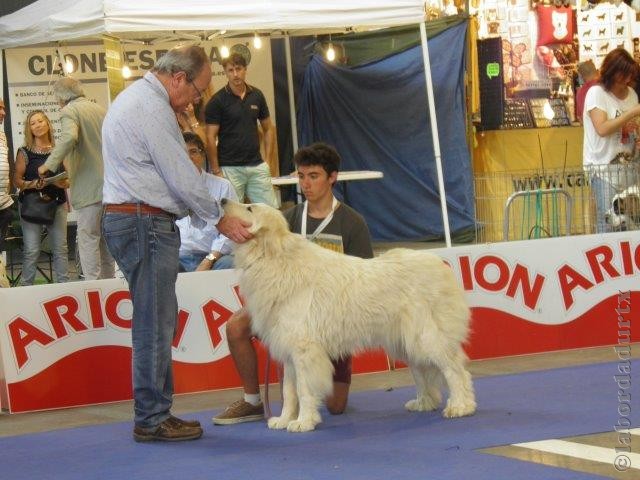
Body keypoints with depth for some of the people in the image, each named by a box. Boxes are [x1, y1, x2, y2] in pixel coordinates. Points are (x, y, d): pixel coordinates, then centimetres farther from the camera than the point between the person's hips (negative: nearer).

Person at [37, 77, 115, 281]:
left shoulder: (69, 111, -9)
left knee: (88, 239, -5)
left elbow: (69, 136, -28)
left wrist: (50, 164, -21)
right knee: (105, 238, 14)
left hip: (89, 186, -8)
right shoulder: (100, 109, 15)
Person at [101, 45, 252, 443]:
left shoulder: (134, 98, 20)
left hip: (125, 217, 11)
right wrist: (220, 220, -4)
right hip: (146, 222, -11)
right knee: (155, 323, -7)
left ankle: (154, 413, 16)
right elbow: (182, 176, -14)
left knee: (157, 321, 12)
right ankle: (152, 420, -3)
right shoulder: (152, 108, -15)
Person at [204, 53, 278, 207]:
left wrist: (267, 160, 5)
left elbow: (268, 129, 14)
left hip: (257, 166, 4)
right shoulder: (217, 101, -6)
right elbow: (210, 138, -7)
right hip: (230, 169, -4)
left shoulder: (257, 96, 7)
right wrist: (216, 171, -11)